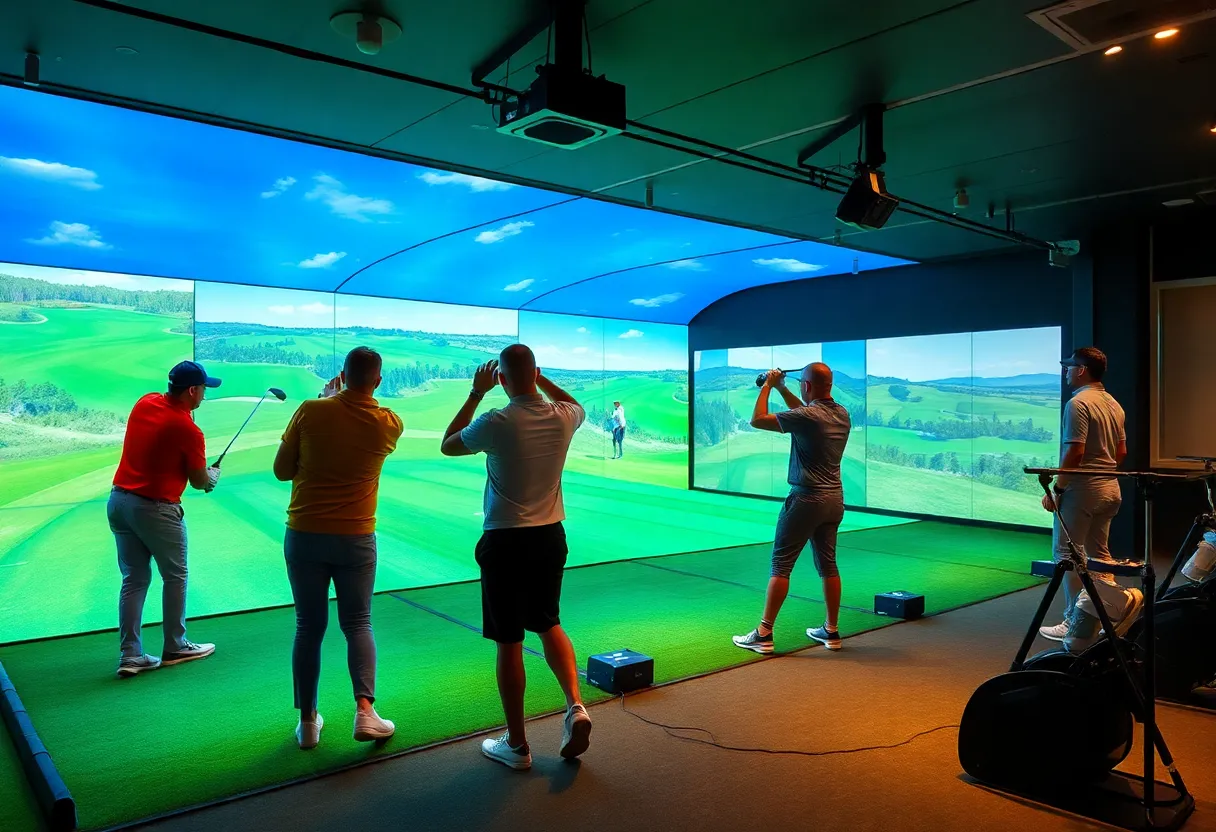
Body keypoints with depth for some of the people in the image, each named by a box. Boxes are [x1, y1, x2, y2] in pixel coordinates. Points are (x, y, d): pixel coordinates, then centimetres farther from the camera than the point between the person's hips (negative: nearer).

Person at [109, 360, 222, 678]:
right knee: (175, 577, 11)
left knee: (134, 579, 11)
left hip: (118, 500, 7)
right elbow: (200, 482, -7)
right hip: (156, 509, -7)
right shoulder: (188, 430, -18)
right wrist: (213, 476, 17)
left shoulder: (144, 403, 2)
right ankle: (175, 648, 20)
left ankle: (130, 655, 10)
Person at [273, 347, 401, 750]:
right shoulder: (389, 424, -5)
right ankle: (364, 710, 0)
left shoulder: (311, 411, -8)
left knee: (309, 627, 11)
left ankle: (307, 721, 17)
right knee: (358, 624, 13)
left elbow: (281, 470, 1)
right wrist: (339, 399, 24)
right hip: (356, 539, 0)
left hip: (304, 536, 0)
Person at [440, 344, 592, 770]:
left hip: (506, 542, -5)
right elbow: (576, 404, 24)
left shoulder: (495, 423, -17)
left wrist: (477, 392, 7)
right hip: (551, 536, 5)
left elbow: (447, 445, 3)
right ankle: (575, 707, 9)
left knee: (509, 643, 6)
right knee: (549, 624, 23)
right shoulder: (562, 418, -4)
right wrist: (540, 379, 20)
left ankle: (517, 745, 17)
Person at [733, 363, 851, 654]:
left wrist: (767, 386, -1)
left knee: (780, 565, -3)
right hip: (834, 499, 8)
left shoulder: (807, 418, -19)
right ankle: (831, 632, 22)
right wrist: (781, 389, 24)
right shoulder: (842, 414, 6)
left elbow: (757, 420, -12)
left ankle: (764, 635, -1)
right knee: (828, 565, 14)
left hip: (806, 499, -8)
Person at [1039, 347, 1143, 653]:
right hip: (1110, 489, 9)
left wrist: (1056, 489, -15)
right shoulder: (1114, 405, 12)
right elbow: (1121, 452, 16)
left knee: (1067, 553, -1)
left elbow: (1074, 452, -21)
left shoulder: (1078, 403, -15)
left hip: (1081, 490, -9)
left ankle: (1120, 600, -8)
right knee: (1098, 553, 11)